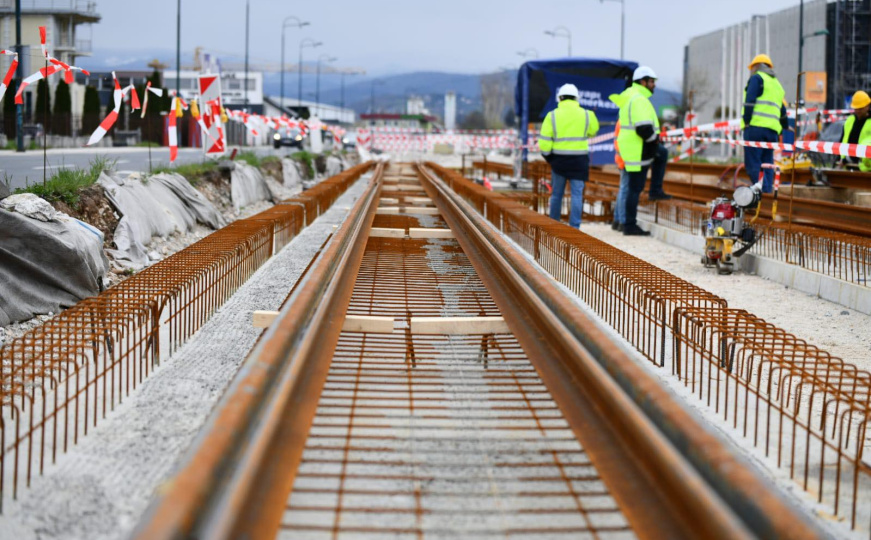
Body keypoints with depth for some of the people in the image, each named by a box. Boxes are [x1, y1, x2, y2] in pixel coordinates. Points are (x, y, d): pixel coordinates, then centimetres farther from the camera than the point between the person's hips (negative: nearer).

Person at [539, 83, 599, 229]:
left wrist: (547, 156, 7)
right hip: (579, 160, 0)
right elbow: (593, 131, 17)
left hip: (559, 158, 0)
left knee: (556, 193, 12)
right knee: (577, 194, 1)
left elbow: (544, 141, -6)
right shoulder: (586, 114, 0)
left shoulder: (552, 115, -3)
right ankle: (574, 227, -5)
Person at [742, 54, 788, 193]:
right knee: (767, 165, 8)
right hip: (773, 129, 7)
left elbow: (750, 101, -10)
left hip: (756, 126, -7)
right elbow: (782, 111, 27)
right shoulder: (777, 84, 27)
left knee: (753, 164, -11)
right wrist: (784, 128, 34)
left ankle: (761, 194, -21)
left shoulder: (757, 78, 5)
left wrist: (746, 121, -11)